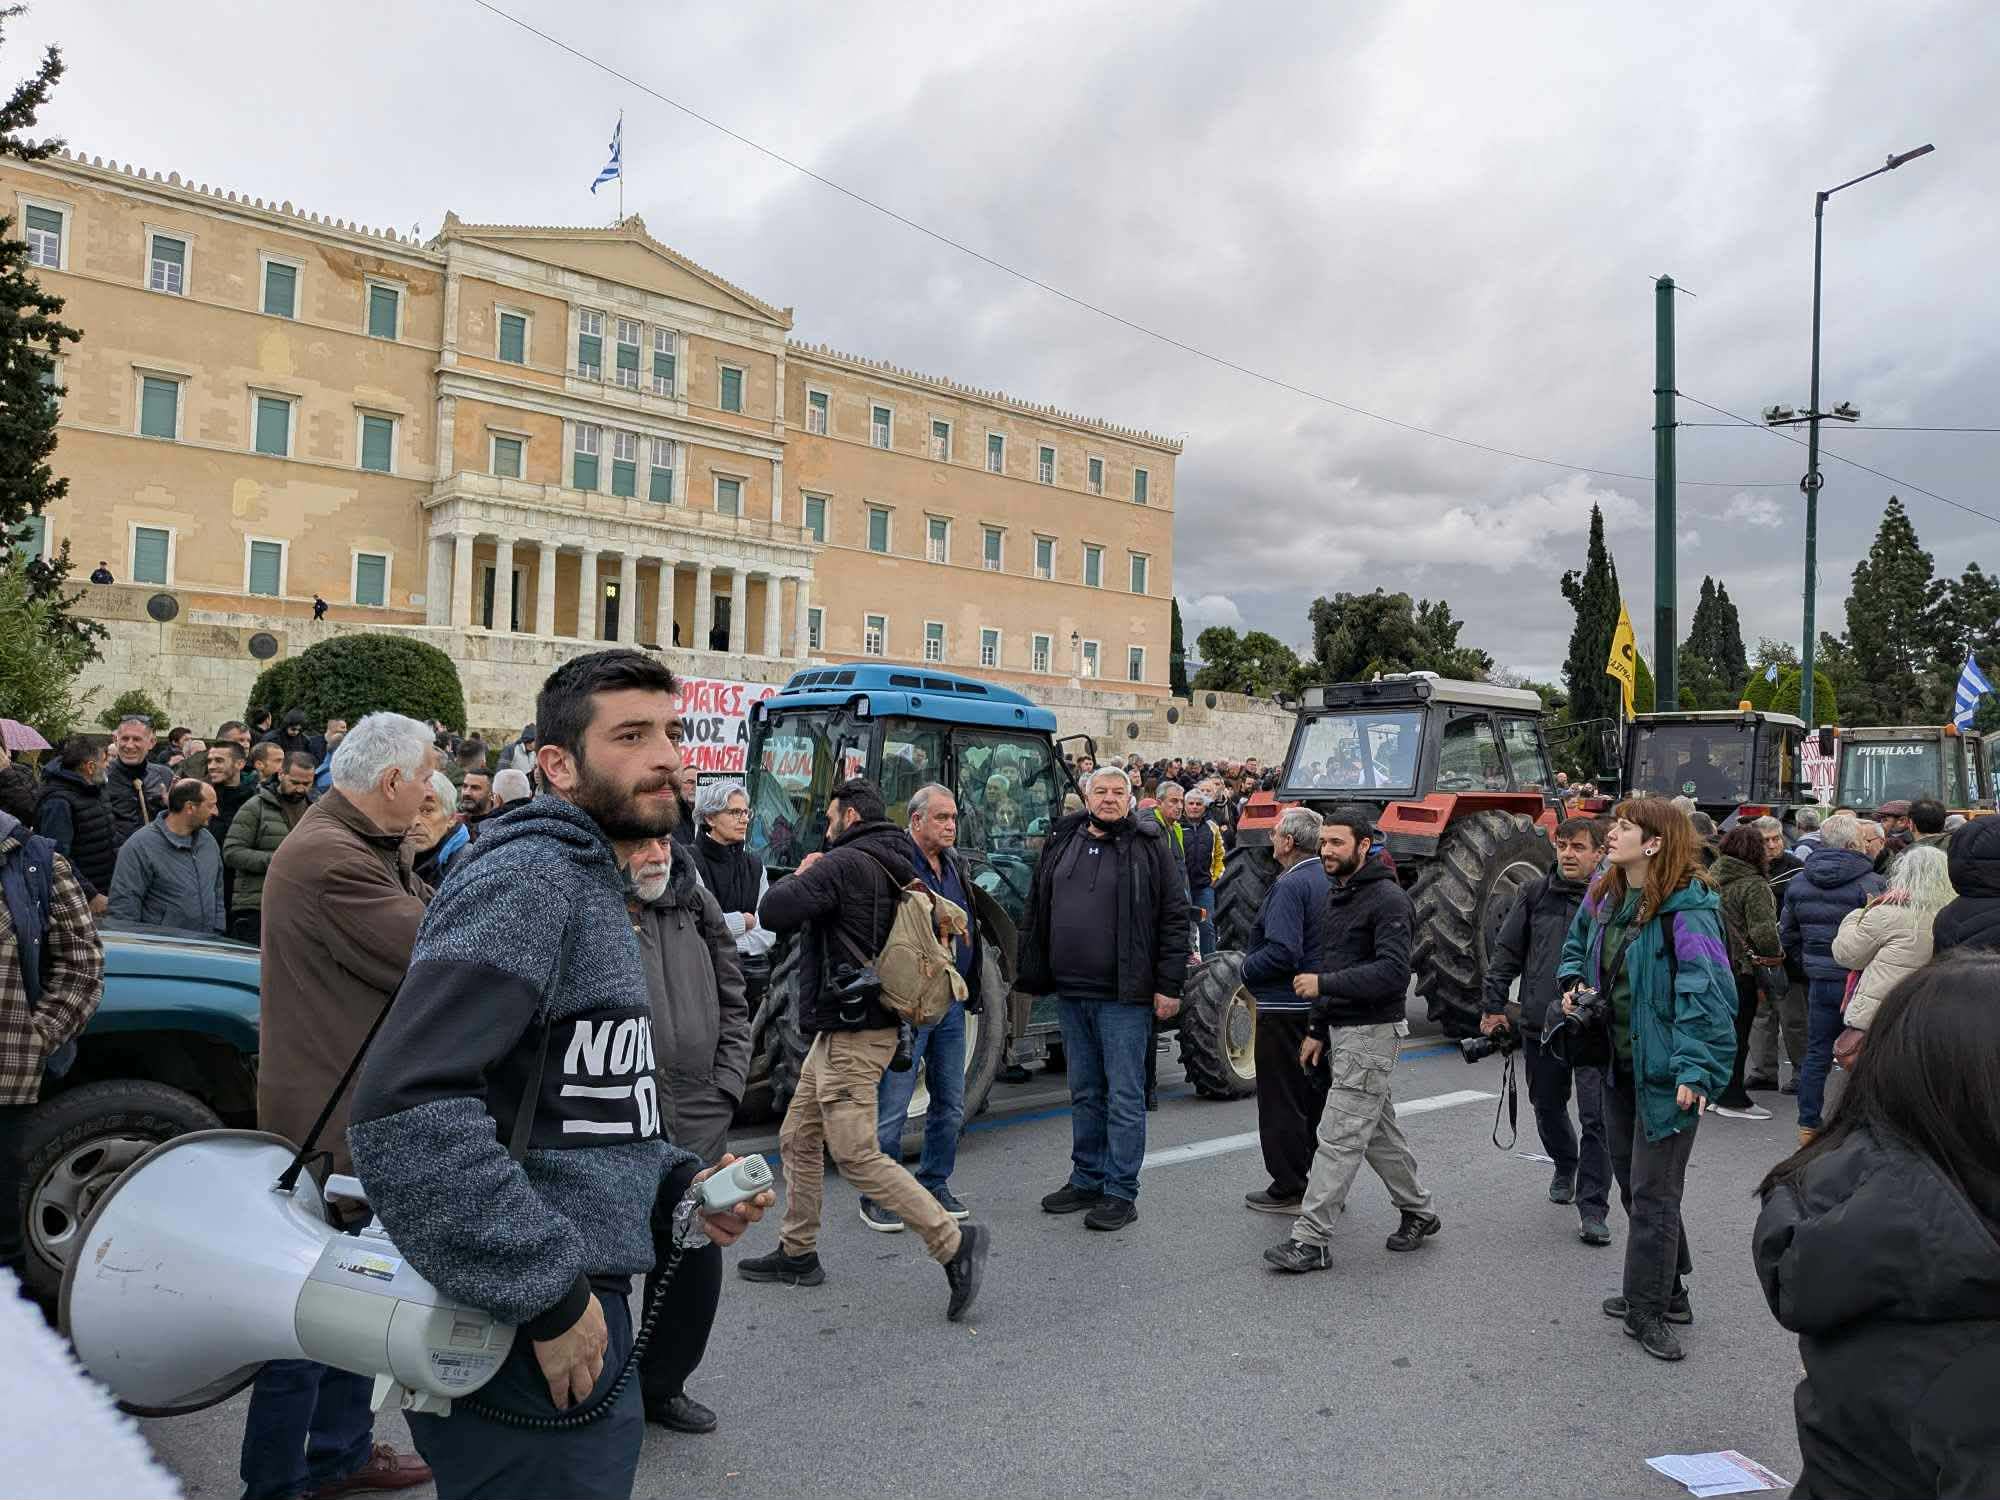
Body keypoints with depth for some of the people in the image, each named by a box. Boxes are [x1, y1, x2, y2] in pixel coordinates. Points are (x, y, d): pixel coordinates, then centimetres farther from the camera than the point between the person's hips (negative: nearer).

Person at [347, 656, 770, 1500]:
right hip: (531, 1342, -9)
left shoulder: (592, 890, 14)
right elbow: (405, 1109, -29)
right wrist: (546, 1295, -23)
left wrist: (676, 1186, 5)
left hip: (574, 1309, 9)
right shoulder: (527, 878, -18)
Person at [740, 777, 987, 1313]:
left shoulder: (844, 863, -16)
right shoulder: (896, 869, 13)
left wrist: (800, 874, 0)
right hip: (843, 1031, 10)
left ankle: (954, 1242, -8)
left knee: (856, 1155, -11)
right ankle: (797, 1253, 27)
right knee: (798, 1138, 18)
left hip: (851, 1033, -10)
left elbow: (773, 913, -21)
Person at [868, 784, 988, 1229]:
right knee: (891, 1107, 0)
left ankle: (934, 1184, 30)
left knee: (950, 1105, 15)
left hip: (950, 1004, 8)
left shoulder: (956, 867, 14)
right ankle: (877, 1195, 13)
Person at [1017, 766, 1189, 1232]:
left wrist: (1169, 985, -11)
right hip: (1070, 993, 5)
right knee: (1084, 1093, 16)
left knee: (1124, 1096, 1)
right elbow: (1036, 911, 16)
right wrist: (1032, 973, 12)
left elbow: (1176, 918, -7)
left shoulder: (1150, 846, -4)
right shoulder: (1062, 843, 10)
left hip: (1124, 996, -5)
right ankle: (1086, 1180, 28)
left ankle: (1120, 1192, 10)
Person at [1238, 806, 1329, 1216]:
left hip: (1285, 1006, -9)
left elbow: (1282, 952, -26)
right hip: (1320, 1004, 9)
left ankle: (1289, 1190, 9)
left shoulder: (1290, 886, -19)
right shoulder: (1327, 880, 8)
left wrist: (1247, 968, -11)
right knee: (1315, 1093, 18)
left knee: (1281, 1101, 2)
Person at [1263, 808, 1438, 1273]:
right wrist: (1317, 1029, 17)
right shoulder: (1337, 894, 14)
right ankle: (1419, 1211, 33)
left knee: (1338, 1137, -8)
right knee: (1379, 1132, 18)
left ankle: (1311, 1239, -4)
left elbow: (1393, 971, -25)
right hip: (1341, 1029, 9)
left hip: (1370, 1032, -9)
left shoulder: (1386, 899, -15)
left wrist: (1324, 985, -26)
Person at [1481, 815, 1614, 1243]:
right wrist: (1493, 1005, 6)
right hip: (1539, 1026, 4)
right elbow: (1506, 953, 10)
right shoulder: (1535, 895, 6)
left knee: (1597, 1119, -5)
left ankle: (1593, 1210, 5)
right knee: (1548, 1109, 19)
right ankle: (1565, 1167, 46)